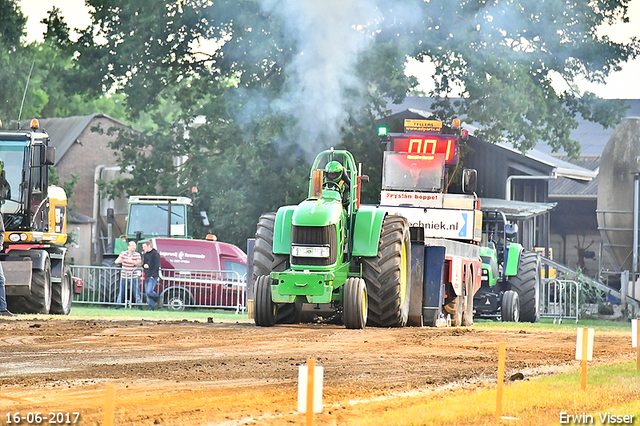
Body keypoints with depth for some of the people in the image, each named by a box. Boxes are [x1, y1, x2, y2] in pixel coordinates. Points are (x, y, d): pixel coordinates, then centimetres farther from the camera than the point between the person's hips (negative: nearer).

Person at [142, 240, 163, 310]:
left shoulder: (155, 254, -7)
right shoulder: (146, 254, 18)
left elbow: (156, 266, -11)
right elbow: (143, 263, 23)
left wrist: (153, 275, -17)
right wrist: (144, 265, -3)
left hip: (153, 277, -8)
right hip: (147, 277, 8)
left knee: (149, 291, -17)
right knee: (147, 292, 3)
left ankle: (158, 298, 8)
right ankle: (151, 307, 7)